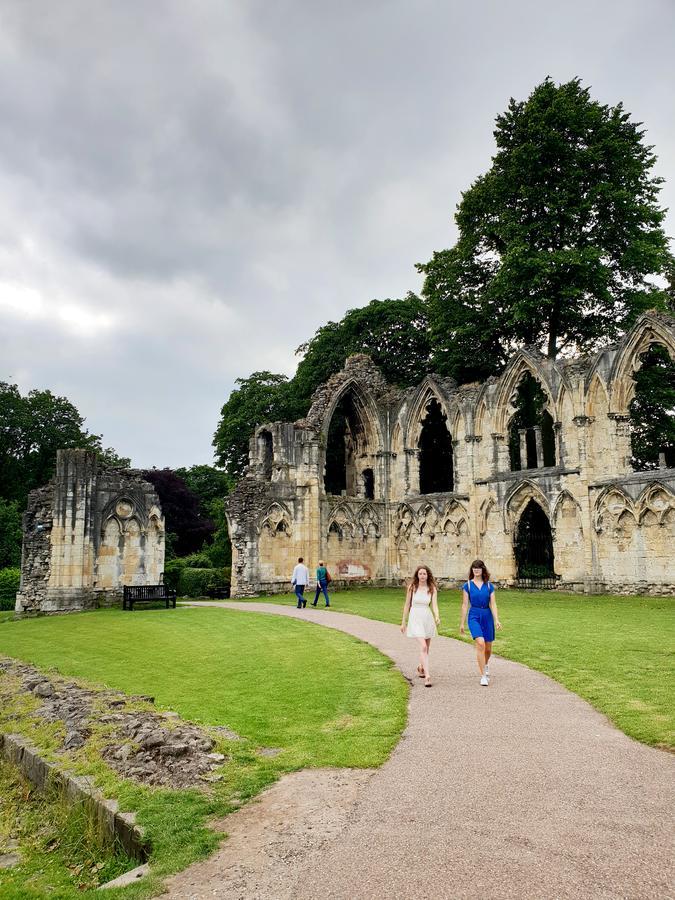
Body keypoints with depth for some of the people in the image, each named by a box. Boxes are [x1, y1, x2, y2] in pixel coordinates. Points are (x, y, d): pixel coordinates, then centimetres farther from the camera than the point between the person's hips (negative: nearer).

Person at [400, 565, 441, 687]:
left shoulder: (432, 589, 0)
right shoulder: (412, 587, -3)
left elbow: (434, 605, -9)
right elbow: (407, 605, 3)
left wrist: (437, 617, -29)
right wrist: (403, 622, 6)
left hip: (428, 618, 3)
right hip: (415, 618, -3)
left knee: (426, 648, 17)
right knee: (423, 647, -17)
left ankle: (421, 668, 44)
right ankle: (427, 676, -20)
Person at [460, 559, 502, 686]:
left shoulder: (489, 586, 6)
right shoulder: (467, 585, 2)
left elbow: (493, 604, 2)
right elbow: (465, 605, 3)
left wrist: (496, 620, -11)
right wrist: (462, 623, 3)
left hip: (487, 616, 2)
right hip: (474, 616, -2)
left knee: (488, 648, 11)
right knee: (480, 643, -21)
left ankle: (486, 665, 45)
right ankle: (483, 676, -14)